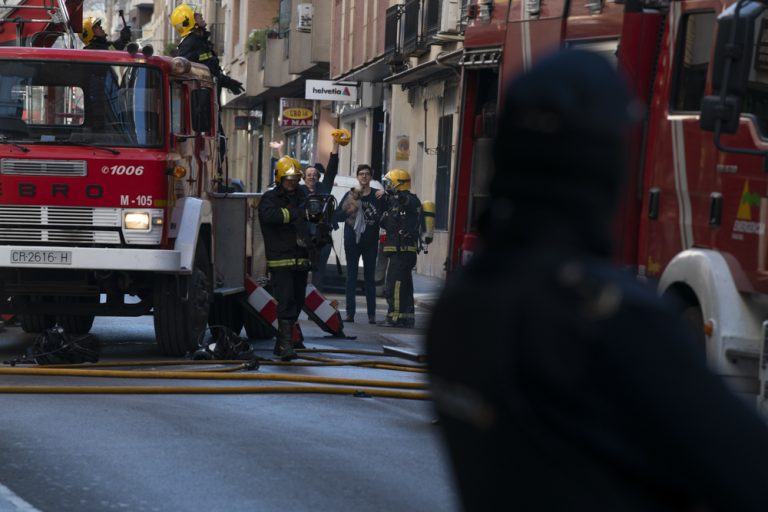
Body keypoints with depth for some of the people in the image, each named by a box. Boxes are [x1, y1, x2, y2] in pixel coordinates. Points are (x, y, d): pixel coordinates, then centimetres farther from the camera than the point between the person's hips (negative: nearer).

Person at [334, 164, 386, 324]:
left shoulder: (377, 196, 2)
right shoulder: (350, 195, 4)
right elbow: (337, 216, 2)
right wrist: (348, 210, -16)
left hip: (370, 242, -1)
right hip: (352, 241, 1)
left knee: (370, 278, 3)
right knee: (351, 277, 1)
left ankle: (372, 314, 4)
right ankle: (350, 313, 1)